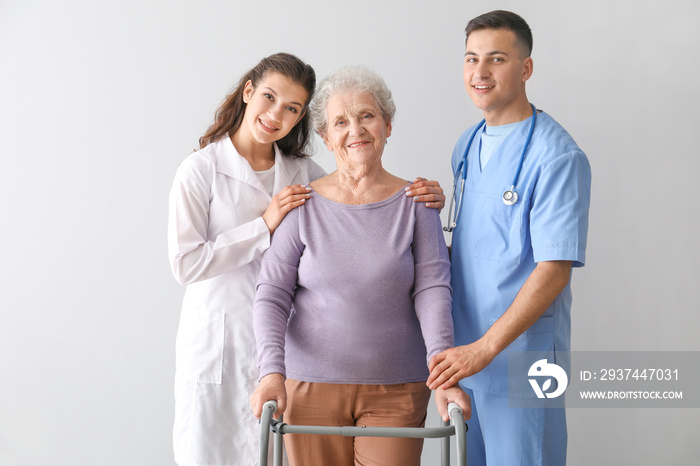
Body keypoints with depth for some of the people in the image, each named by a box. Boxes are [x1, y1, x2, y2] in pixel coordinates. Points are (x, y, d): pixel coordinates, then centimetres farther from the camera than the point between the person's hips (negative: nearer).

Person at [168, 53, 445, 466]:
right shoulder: (201, 170, -5)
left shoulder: (302, 172, 6)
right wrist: (264, 225, -16)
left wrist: (426, 198, -13)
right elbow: (185, 262, -12)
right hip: (217, 343, -3)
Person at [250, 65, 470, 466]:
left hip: (397, 389, 0)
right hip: (311, 385, 0)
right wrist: (272, 371, -16)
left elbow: (432, 290, -6)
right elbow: (272, 294, -2)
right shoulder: (305, 206, 0)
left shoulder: (415, 203, 1)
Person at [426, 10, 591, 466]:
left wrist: (484, 348, -24)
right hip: (463, 351, 7)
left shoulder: (557, 156, -15)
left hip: (522, 355, -7)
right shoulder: (467, 146, 10)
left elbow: (555, 268, -21)